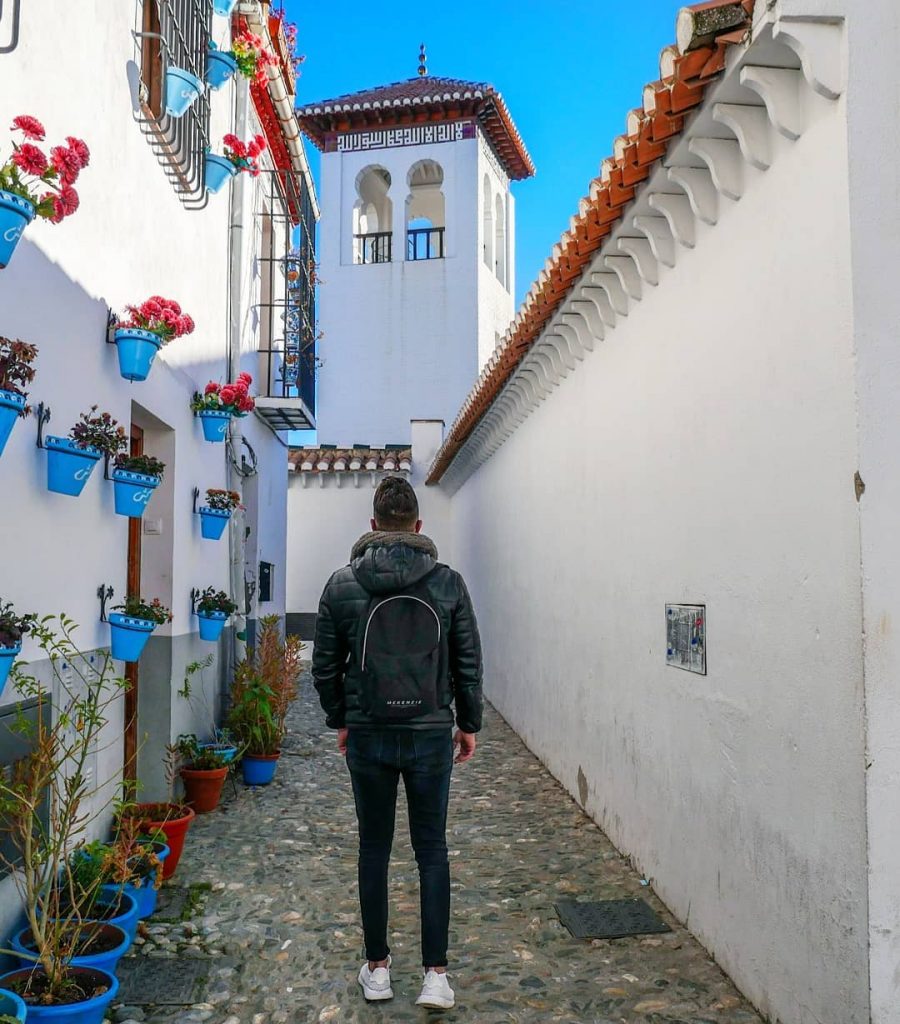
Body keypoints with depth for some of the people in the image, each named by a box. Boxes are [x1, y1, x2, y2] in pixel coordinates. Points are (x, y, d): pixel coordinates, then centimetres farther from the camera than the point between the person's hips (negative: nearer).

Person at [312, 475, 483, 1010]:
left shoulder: (343, 583, -3)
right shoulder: (448, 582, -4)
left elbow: (326, 665, 2)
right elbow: (469, 663, 0)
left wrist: (340, 720, 16)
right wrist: (469, 724, 12)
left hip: (368, 735, 1)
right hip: (431, 734, 0)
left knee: (374, 849, 14)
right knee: (432, 850, 11)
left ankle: (377, 967, 24)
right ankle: (436, 974, 11)